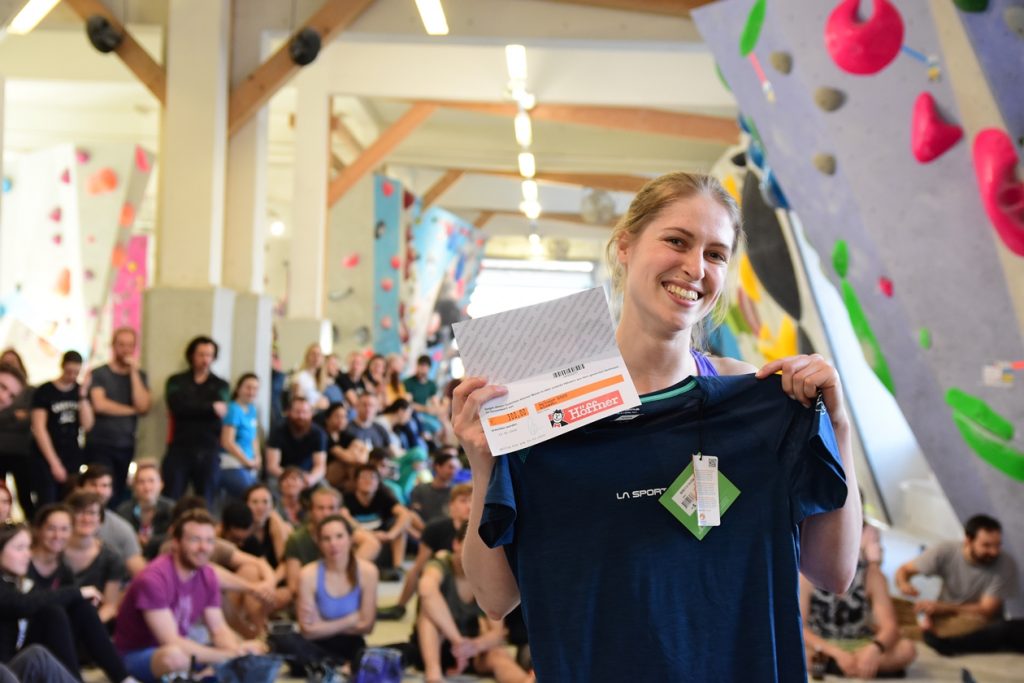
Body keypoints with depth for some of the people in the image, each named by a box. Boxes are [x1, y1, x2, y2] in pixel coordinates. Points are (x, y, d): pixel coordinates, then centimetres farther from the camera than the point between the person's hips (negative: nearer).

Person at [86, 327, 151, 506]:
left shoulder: (139, 376, 11)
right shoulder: (99, 374, 1)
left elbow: (143, 407, -4)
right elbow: (99, 405, -12)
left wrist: (134, 372, -5)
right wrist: (131, 410, -3)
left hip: (126, 446, 4)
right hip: (99, 446, -3)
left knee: (119, 497, 0)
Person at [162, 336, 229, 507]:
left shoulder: (220, 385, 13)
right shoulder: (176, 382, 9)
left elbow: (221, 410, -5)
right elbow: (178, 406, -10)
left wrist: (192, 407, -4)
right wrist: (210, 407, -7)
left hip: (208, 452, 1)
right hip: (179, 449, -1)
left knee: (205, 503, 2)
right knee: (171, 501, -5)